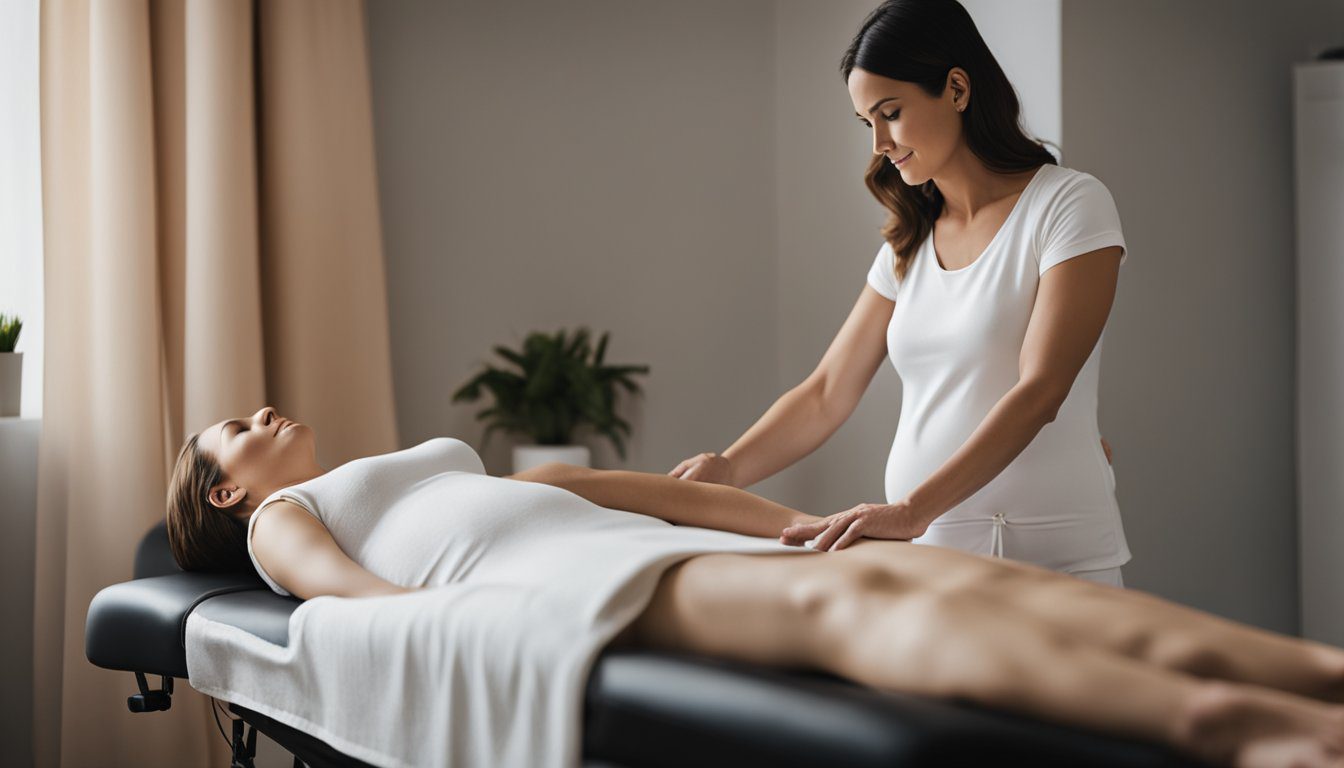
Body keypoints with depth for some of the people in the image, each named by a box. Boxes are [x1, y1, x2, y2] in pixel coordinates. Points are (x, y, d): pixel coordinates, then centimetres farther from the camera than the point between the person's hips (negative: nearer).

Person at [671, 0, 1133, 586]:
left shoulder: (1069, 204, -7)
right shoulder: (909, 243, 14)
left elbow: (1039, 392, -18)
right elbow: (825, 394, 13)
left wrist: (913, 510, -29)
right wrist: (727, 469, -6)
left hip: (1052, 560, -5)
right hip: (923, 555, 5)